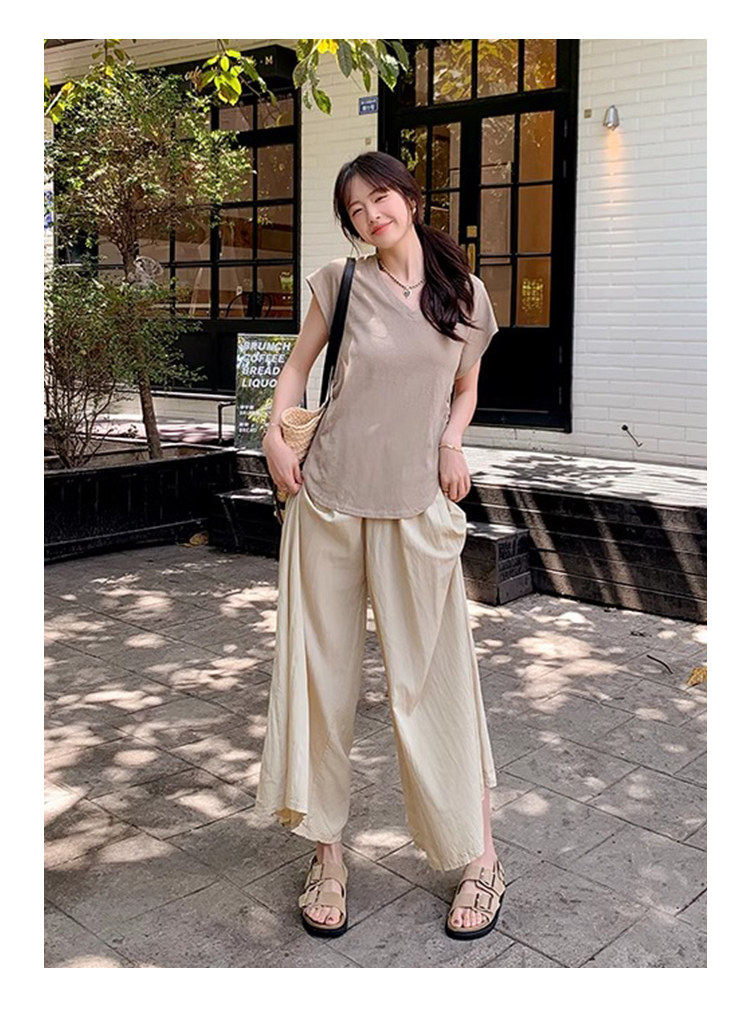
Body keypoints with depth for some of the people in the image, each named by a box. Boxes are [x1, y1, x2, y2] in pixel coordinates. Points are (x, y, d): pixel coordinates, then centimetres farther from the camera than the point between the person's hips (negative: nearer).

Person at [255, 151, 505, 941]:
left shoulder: (466, 296, 5)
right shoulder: (341, 284, 3)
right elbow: (297, 365, 13)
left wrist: (453, 440, -3)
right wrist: (275, 433, -4)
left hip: (418, 506, 0)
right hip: (326, 497, 1)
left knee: (431, 675, 2)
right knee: (320, 671, 5)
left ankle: (478, 855, 18)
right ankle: (326, 850, 21)